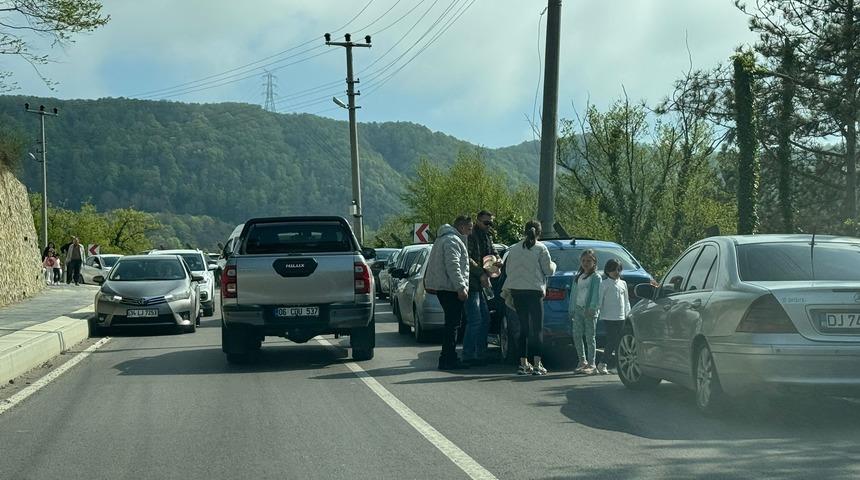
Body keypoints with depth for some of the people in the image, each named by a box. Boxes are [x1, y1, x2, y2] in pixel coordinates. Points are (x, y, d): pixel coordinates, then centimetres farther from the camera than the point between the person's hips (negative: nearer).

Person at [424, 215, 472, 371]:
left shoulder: (445, 239, 22)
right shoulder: (452, 240, -13)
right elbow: (452, 266, -22)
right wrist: (461, 287, -24)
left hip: (444, 287, 11)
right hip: (450, 288, -11)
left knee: (451, 323, 15)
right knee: (452, 324, -9)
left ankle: (449, 358, 19)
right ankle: (448, 360, -8)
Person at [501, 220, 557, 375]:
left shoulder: (514, 249, 10)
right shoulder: (541, 249, -4)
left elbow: (508, 269, 14)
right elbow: (548, 270, -1)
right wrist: (553, 264, 19)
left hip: (516, 291, 5)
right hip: (534, 291, -5)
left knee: (524, 327, 11)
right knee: (537, 328, 0)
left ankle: (523, 363, 8)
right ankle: (537, 364, -7)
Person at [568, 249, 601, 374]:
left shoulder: (596, 277, -3)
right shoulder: (578, 277, 16)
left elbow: (596, 294, -12)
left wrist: (592, 308, -22)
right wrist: (571, 310, 14)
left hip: (589, 310, -6)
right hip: (578, 309, 6)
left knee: (589, 337, -3)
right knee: (576, 336, 5)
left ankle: (591, 364, 1)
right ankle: (582, 361, 17)